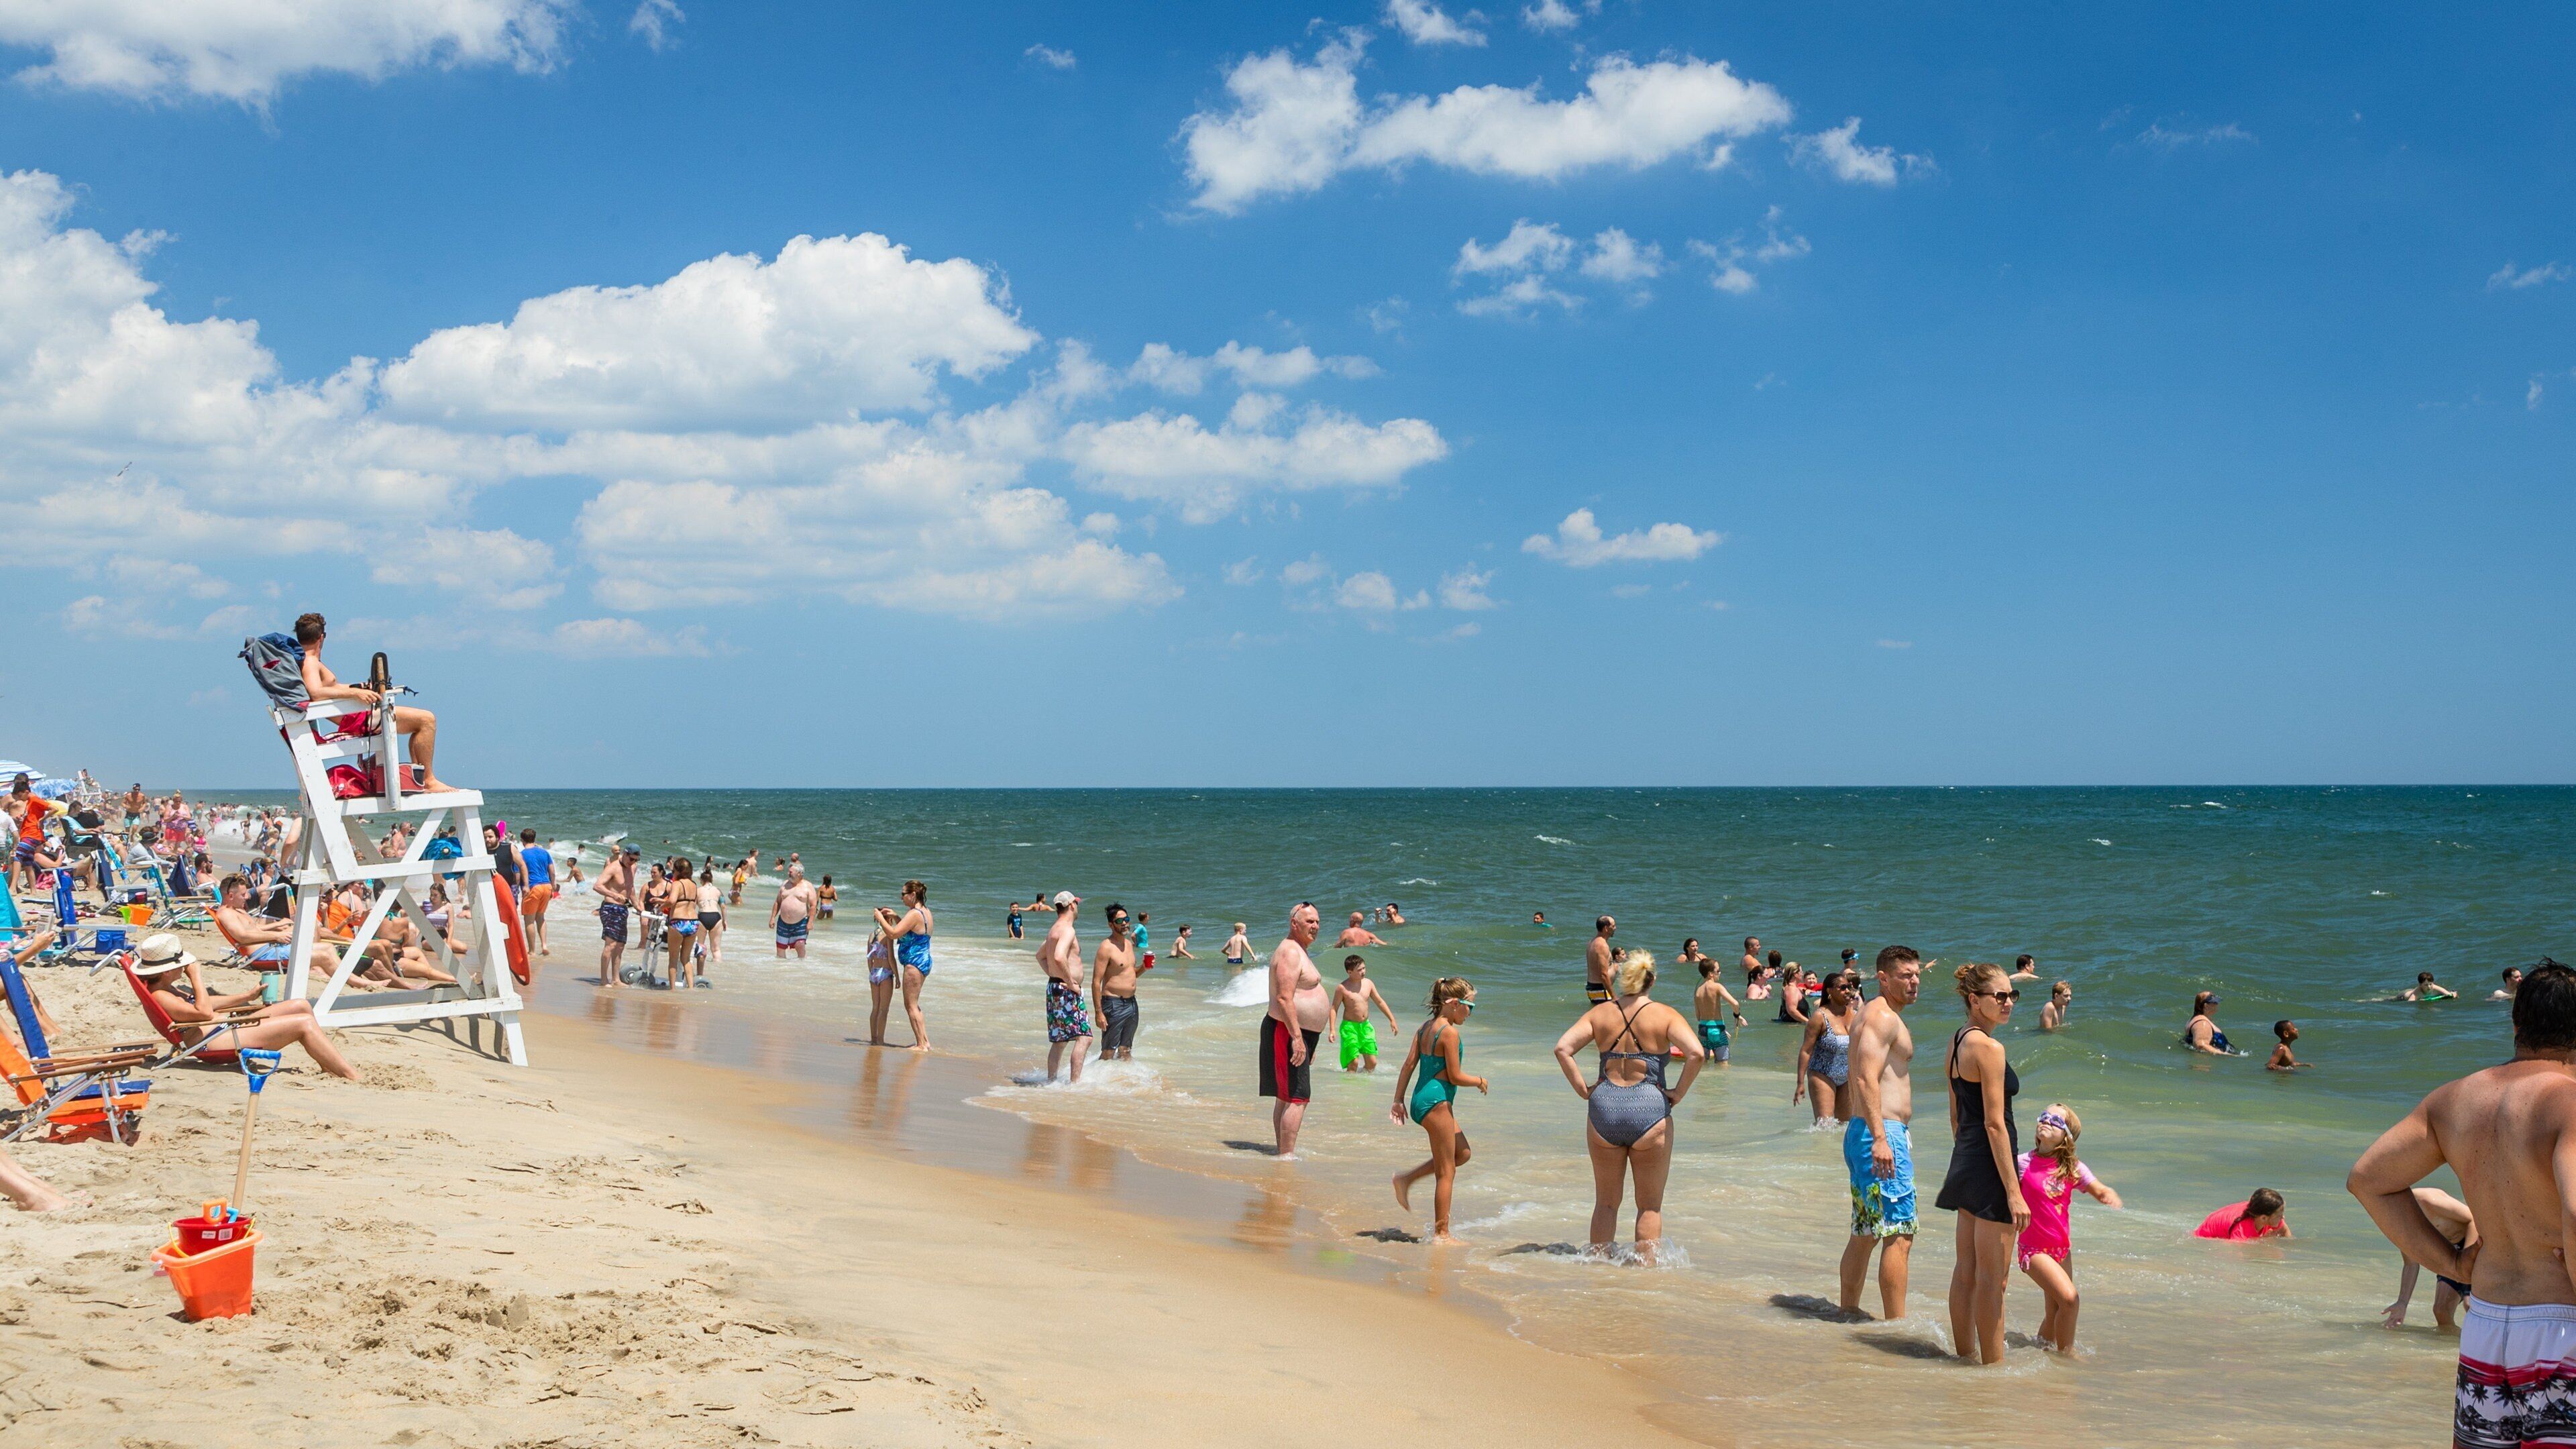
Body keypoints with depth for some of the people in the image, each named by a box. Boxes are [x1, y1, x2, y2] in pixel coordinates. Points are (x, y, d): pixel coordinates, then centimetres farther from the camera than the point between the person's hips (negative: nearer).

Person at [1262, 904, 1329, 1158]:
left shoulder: (1298, 952, 20)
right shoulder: (1290, 952, -14)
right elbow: (1284, 998, -23)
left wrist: (1309, 1043, 28)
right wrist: (1297, 1037, -27)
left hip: (1298, 1033, 11)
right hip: (1288, 1032, -11)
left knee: (1285, 1098, 14)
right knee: (1297, 1098, -14)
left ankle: (1283, 1153, 19)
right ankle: (1287, 1156, -16)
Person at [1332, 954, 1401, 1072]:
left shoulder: (1368, 983, 4)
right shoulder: (1342, 988, -10)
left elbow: (1380, 1002, 14)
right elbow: (1334, 1009, -7)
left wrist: (1392, 1019, 15)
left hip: (1366, 1026, 5)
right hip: (1350, 1027, -5)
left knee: (1372, 1063, 2)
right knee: (1353, 1063, -11)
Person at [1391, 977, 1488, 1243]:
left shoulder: (1426, 1027, 10)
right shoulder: (1449, 1032, -16)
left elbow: (1409, 1064, 11)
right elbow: (1455, 1077, -15)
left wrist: (1399, 1099, 14)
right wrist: (1479, 1081, 3)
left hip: (1421, 1100, 9)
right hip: (1436, 1101, -9)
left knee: (1462, 1153, 20)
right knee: (1446, 1171, 0)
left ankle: (1406, 1179, 17)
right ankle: (1441, 1233, 4)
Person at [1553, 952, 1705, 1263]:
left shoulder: (1600, 1013, 5)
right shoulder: (1665, 1015, -2)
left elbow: (1562, 1048, -5)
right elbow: (1697, 1054, -16)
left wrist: (1583, 1089, 0)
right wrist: (1678, 1093, -5)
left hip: (1603, 1110, 2)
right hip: (1649, 1112, -2)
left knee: (1606, 1202, 16)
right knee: (1650, 1205, 12)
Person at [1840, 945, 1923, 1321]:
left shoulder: (1883, 1016, 21)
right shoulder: (1883, 1016, -11)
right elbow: (1867, 1079, -23)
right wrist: (1880, 1138, -30)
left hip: (1867, 1132, 11)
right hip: (1883, 1134, -11)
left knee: (1866, 1233, 16)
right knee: (1899, 1234, -12)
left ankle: (1848, 1311, 22)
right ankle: (1897, 1326, -13)